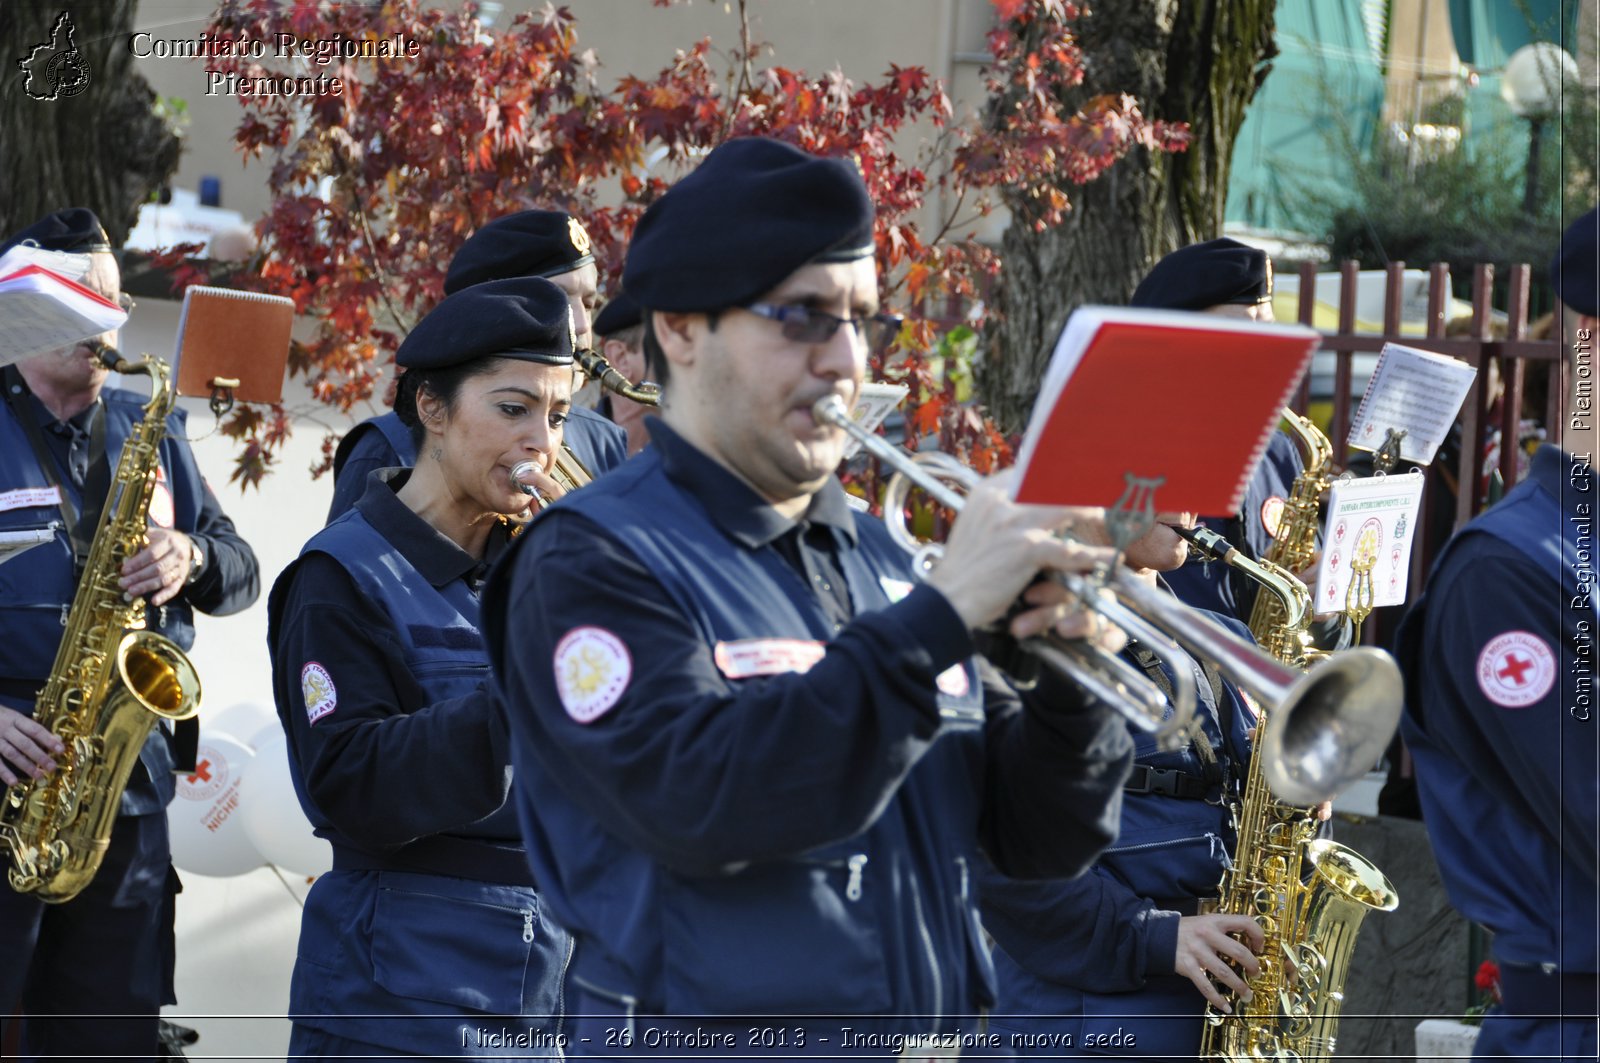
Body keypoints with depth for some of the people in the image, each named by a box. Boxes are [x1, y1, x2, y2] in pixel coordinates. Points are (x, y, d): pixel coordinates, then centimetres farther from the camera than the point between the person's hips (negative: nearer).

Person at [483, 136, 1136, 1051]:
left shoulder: (880, 561, 14)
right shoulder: (592, 562, -3)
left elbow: (1044, 840, 13)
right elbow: (697, 805, -20)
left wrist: (1070, 682, -6)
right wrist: (941, 618, -19)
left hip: (933, 1032, 5)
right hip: (717, 1031, -5)